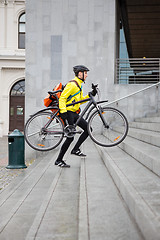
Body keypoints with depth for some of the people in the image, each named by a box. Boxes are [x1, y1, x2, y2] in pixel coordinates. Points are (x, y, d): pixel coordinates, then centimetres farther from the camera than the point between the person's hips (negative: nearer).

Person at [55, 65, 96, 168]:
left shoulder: (79, 85, 17)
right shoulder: (72, 84, -14)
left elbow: (80, 100, 21)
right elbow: (62, 98, -20)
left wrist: (90, 95, 8)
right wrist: (63, 111, -28)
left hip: (74, 113, 10)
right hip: (68, 113, -10)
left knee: (88, 128, 4)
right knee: (70, 137, -10)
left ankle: (76, 149, 12)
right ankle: (59, 160, 0)